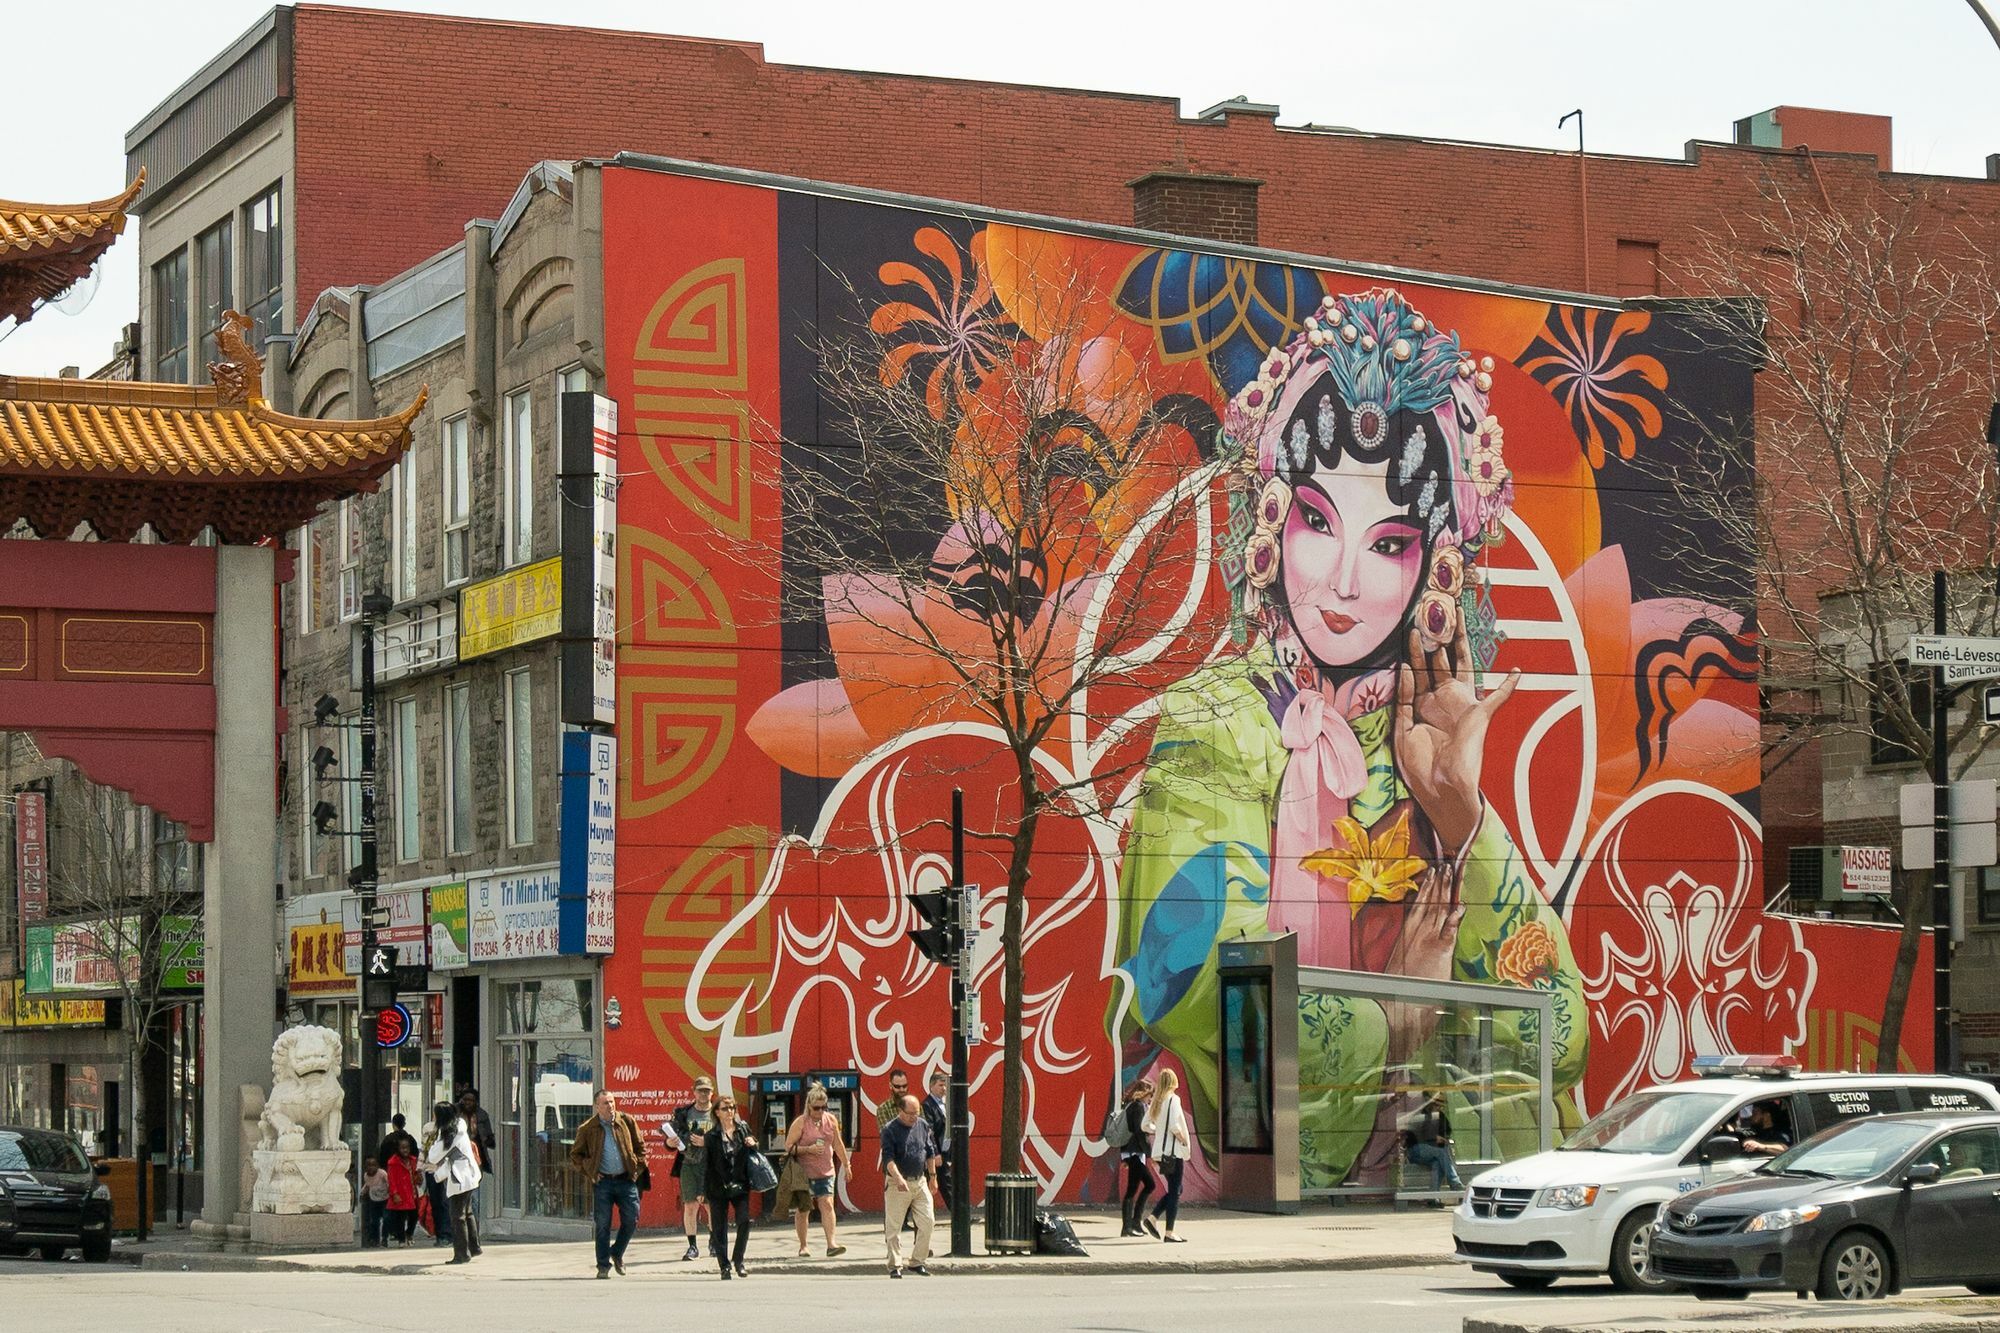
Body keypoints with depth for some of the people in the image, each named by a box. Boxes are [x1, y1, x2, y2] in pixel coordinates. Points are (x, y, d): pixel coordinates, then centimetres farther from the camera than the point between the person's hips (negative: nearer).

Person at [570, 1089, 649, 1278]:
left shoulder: (627, 1122, 5)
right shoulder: (587, 1129, 1)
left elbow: (640, 1147, 13)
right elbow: (575, 1155, 10)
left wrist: (638, 1168, 4)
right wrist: (589, 1172, -1)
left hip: (626, 1180, 2)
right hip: (602, 1182, -2)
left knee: (631, 1220, -1)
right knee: (603, 1225, -2)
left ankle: (617, 1254, 24)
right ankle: (603, 1266, 7)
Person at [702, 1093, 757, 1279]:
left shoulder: (743, 1129, 8)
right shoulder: (712, 1136, 0)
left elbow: (752, 1155, 21)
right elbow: (706, 1164, 0)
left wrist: (753, 1144, -3)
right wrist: (703, 1190, -4)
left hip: (740, 1186, 2)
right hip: (718, 1188, -2)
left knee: (744, 1221, -12)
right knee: (719, 1229, 1)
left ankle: (738, 1259, 5)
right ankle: (724, 1266, 11)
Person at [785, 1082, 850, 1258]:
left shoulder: (831, 1120, 5)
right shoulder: (800, 1123, -8)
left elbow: (838, 1144, 16)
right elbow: (788, 1147, -9)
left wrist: (846, 1165, 20)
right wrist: (809, 1149, -20)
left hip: (826, 1172, 2)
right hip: (804, 1173, -2)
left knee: (827, 1205, -12)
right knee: (803, 1209, 6)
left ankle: (831, 1244, -19)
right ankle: (803, 1247, 17)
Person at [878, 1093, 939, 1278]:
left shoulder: (923, 1126, 8)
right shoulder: (890, 1130, -10)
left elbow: (930, 1152, 19)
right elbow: (888, 1157, -19)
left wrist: (932, 1176, 21)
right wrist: (898, 1178, -32)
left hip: (920, 1181, 5)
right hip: (897, 1184, -5)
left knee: (928, 1221, 0)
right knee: (894, 1227, -1)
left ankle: (917, 1262, 11)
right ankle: (895, 1265, 6)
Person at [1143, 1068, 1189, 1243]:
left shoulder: (1156, 1102, 9)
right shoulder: (1173, 1099, -13)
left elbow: (1145, 1125, 13)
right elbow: (1174, 1126, -23)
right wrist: (1183, 1140, -9)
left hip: (1160, 1152, 8)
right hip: (1173, 1151, -8)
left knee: (1174, 1189, 18)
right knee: (1174, 1191, -2)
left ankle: (1152, 1217, 5)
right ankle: (1169, 1233, -3)